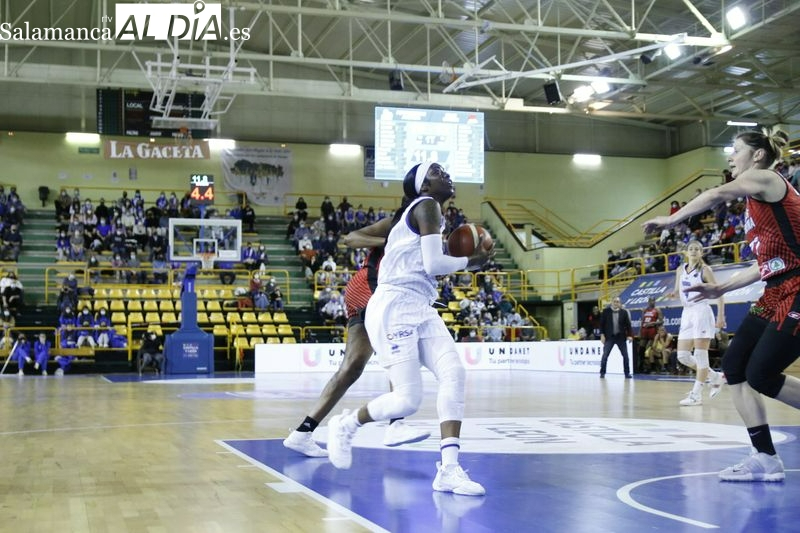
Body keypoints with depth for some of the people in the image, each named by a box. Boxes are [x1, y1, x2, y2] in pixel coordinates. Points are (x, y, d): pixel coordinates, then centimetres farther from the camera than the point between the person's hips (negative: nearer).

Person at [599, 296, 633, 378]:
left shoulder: (624, 312, 2)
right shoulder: (606, 311, 0)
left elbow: (628, 324, 2)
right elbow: (602, 323, 1)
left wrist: (629, 335, -6)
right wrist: (602, 334, -6)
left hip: (621, 337, 1)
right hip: (609, 337, -1)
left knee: (625, 355, 2)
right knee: (605, 355, -3)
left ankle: (627, 373, 12)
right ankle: (602, 372, 8)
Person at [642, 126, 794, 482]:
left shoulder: (764, 178, -5)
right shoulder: (755, 201, 20)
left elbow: (718, 194, -23)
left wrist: (670, 220, -19)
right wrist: (721, 289, 19)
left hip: (794, 293, -9)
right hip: (777, 295, 9)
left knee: (761, 375, -9)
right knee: (734, 364, 3)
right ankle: (765, 459, 6)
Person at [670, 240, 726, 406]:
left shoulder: (704, 270, -4)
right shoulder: (680, 270, 13)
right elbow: (678, 291, 20)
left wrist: (721, 316, -15)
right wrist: (673, 294, -5)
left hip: (701, 312, -7)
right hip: (687, 313, 7)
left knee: (700, 355, -8)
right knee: (682, 356, 4)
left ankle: (696, 395, -6)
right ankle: (715, 377, 21)